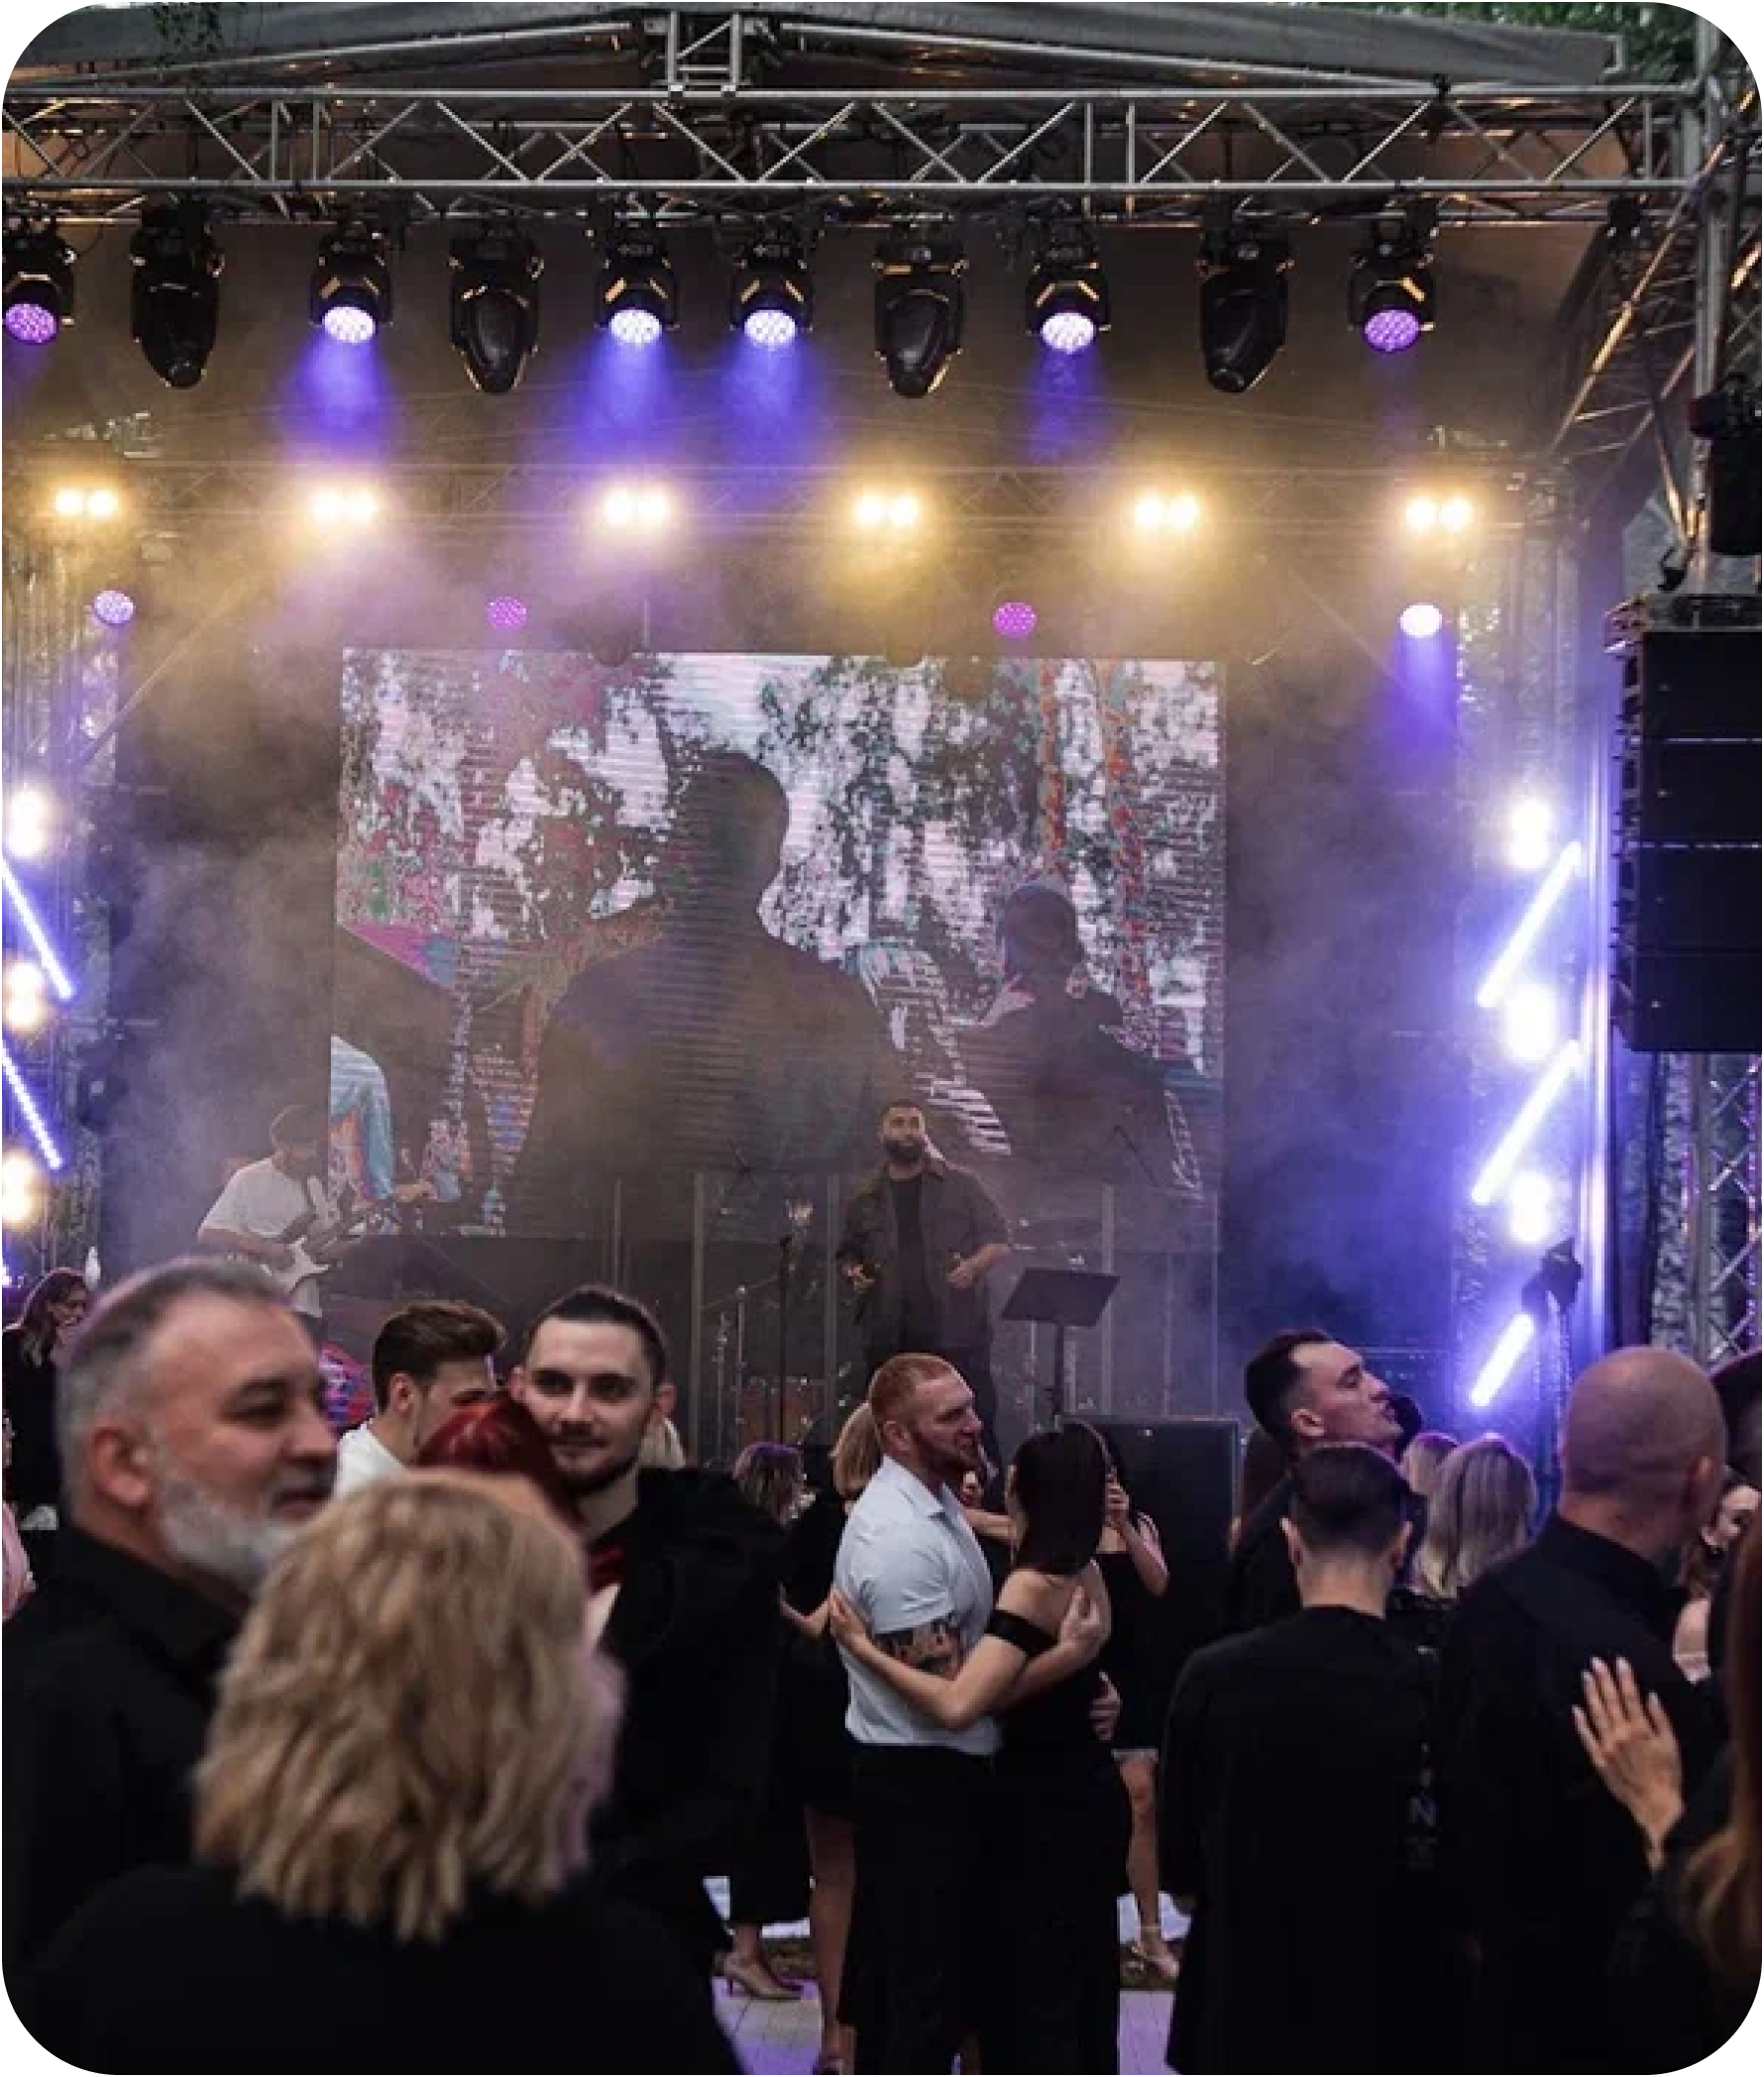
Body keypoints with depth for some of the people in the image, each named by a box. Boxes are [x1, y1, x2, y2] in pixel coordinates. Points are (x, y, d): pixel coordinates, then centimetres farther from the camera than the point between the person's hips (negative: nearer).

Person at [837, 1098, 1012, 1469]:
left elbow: (999, 1243, 6)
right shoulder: (866, 1198, 13)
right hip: (890, 1342, 2)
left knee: (977, 1434, -4)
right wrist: (853, 1274, 2)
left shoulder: (959, 1185, 7)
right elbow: (849, 1254, 24)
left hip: (958, 1335, -2)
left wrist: (973, 1267, -14)